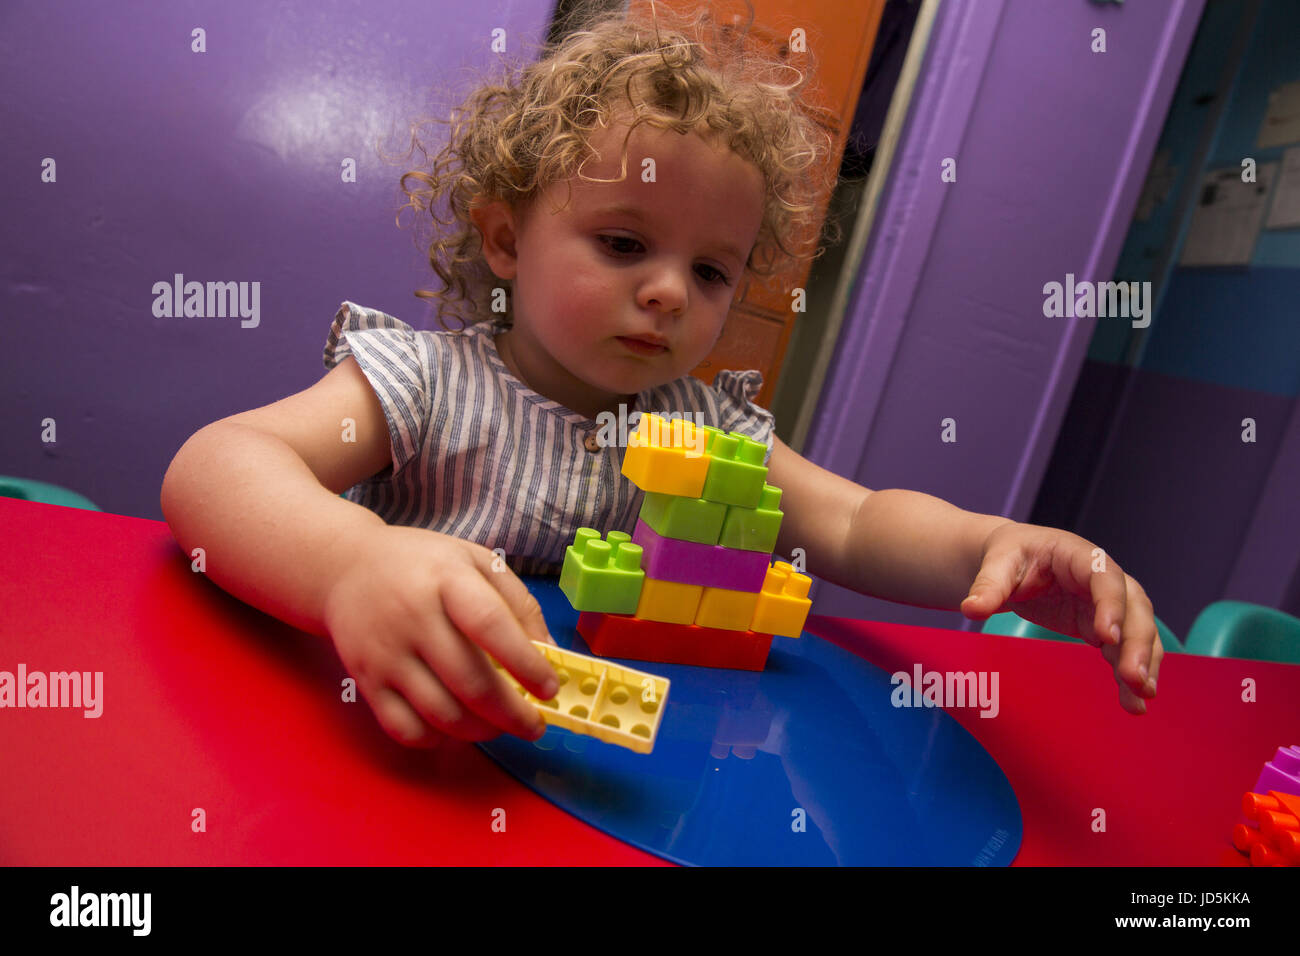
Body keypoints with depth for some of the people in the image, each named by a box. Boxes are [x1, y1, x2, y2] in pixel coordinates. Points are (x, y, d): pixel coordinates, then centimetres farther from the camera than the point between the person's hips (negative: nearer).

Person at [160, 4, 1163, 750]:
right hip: (405, 757, -3)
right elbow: (215, 465, -23)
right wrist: (351, 563, -46)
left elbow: (853, 524, -5)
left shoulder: (712, 429, 3)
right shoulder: (427, 383, -11)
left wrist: (994, 544, -26)